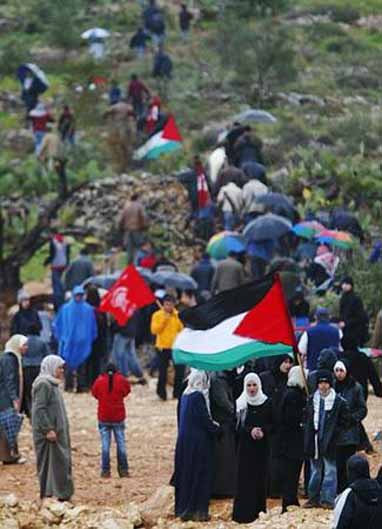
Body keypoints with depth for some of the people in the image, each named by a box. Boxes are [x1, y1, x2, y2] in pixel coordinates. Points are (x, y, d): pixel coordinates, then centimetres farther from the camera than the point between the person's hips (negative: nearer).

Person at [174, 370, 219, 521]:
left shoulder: (185, 395, 7)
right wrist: (215, 427, 3)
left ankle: (182, 508, 18)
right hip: (198, 441, -8)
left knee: (185, 474, 13)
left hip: (183, 440, 8)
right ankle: (197, 510, 1)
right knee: (199, 475, 0)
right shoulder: (198, 396, -17)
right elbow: (205, 419, -17)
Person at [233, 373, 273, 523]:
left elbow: (272, 423, 5)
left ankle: (259, 508, 14)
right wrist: (250, 431, -21)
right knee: (245, 478, -4)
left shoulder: (266, 402, 3)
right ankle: (244, 513, -3)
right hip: (245, 445, -2)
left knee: (260, 476, 4)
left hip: (262, 446, 2)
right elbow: (237, 426, -4)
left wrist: (263, 431, -15)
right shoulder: (240, 403, -1)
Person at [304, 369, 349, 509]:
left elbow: (344, 422, -2)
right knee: (315, 471, 13)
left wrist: (333, 433, -8)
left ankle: (327, 499, 1)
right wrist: (309, 437, 7)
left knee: (330, 470, -3)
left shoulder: (339, 402, -7)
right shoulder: (312, 400, 7)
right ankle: (314, 498, 20)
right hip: (314, 440, 5)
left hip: (329, 442, -5)